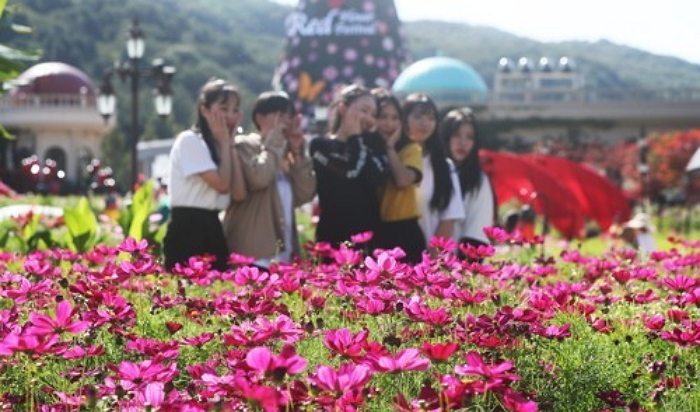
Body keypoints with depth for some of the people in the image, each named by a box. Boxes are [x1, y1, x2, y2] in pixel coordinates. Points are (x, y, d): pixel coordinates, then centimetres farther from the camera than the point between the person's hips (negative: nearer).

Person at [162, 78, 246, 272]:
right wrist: (224, 143, -5)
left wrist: (230, 145, 2)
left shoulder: (220, 145, 15)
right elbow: (221, 184, -17)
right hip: (187, 230, -8)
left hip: (212, 229, 8)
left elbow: (239, 193, 2)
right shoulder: (189, 140, -8)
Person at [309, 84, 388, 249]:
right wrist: (355, 137, 1)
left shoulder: (372, 144, 17)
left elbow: (376, 177, -4)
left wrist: (358, 139, 0)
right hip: (335, 237, -5)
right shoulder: (321, 145, 2)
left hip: (369, 236, 5)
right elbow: (353, 174, -13)